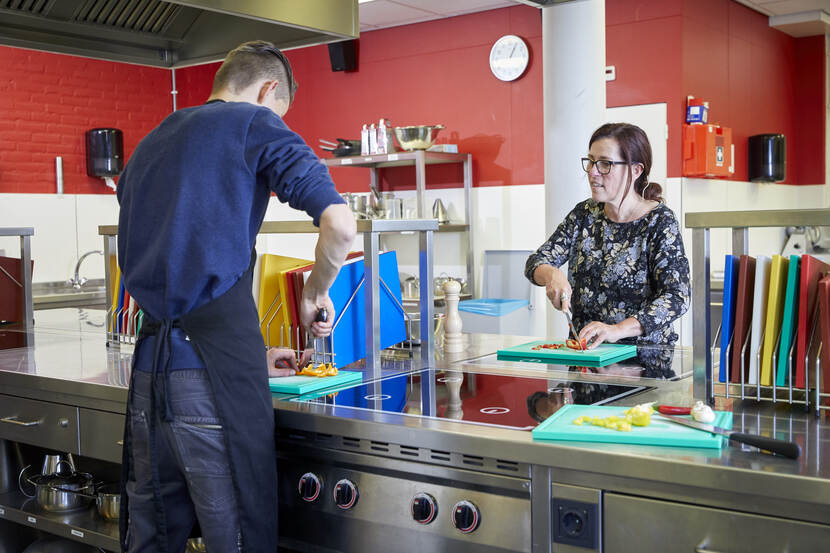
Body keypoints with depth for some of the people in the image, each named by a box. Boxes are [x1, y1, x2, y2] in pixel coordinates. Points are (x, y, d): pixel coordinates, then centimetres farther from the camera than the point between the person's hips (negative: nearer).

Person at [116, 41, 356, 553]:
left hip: (149, 370, 7)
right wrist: (316, 293, 9)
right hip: (214, 375, -7)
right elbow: (340, 225, -11)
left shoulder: (148, 145, 23)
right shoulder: (257, 124, 2)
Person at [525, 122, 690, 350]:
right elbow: (535, 262, 11)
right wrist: (553, 275, -13)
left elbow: (676, 297, -15)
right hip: (584, 353, 4)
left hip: (643, 354, -3)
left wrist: (617, 329, -29)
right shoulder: (584, 214, 11)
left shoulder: (660, 222, -5)